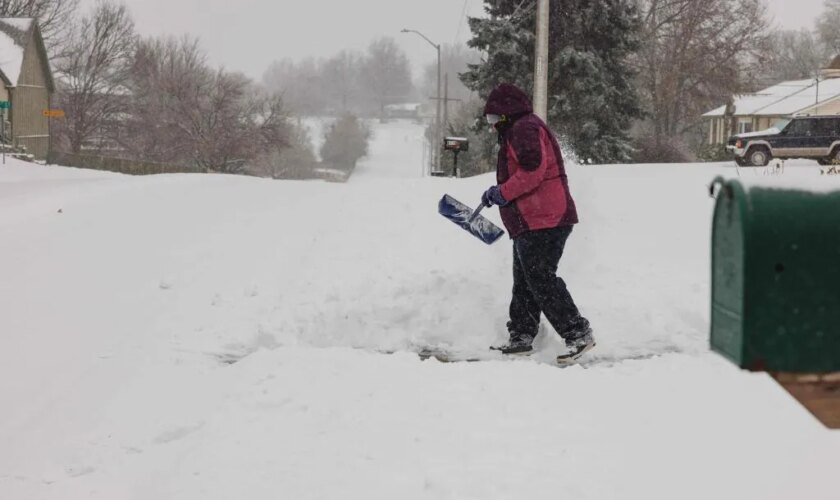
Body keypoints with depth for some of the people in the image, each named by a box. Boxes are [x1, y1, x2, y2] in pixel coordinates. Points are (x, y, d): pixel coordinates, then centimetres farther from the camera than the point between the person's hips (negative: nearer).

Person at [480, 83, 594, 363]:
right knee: (524, 283, 14)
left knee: (541, 281, -14)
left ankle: (578, 334, -12)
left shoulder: (524, 128, -10)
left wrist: (503, 193, -15)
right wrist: (500, 194, 18)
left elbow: (533, 170, -22)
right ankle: (520, 337, 21)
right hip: (530, 224, 11)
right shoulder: (519, 131, 25)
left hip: (543, 222, -11)